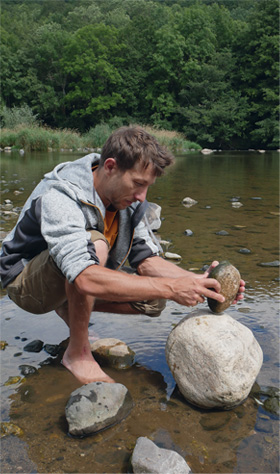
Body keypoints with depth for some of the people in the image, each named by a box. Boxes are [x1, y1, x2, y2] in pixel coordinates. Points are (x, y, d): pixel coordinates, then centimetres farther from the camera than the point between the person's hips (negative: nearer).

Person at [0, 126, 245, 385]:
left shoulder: (127, 199, -10)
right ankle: (77, 352, -17)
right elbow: (86, 279, -46)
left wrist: (197, 281, -24)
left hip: (72, 284, 7)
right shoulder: (58, 198, -33)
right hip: (26, 282, -7)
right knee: (95, 244, -36)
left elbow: (146, 260, -7)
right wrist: (171, 288, -46)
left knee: (153, 302, -10)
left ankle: (71, 307, 10)